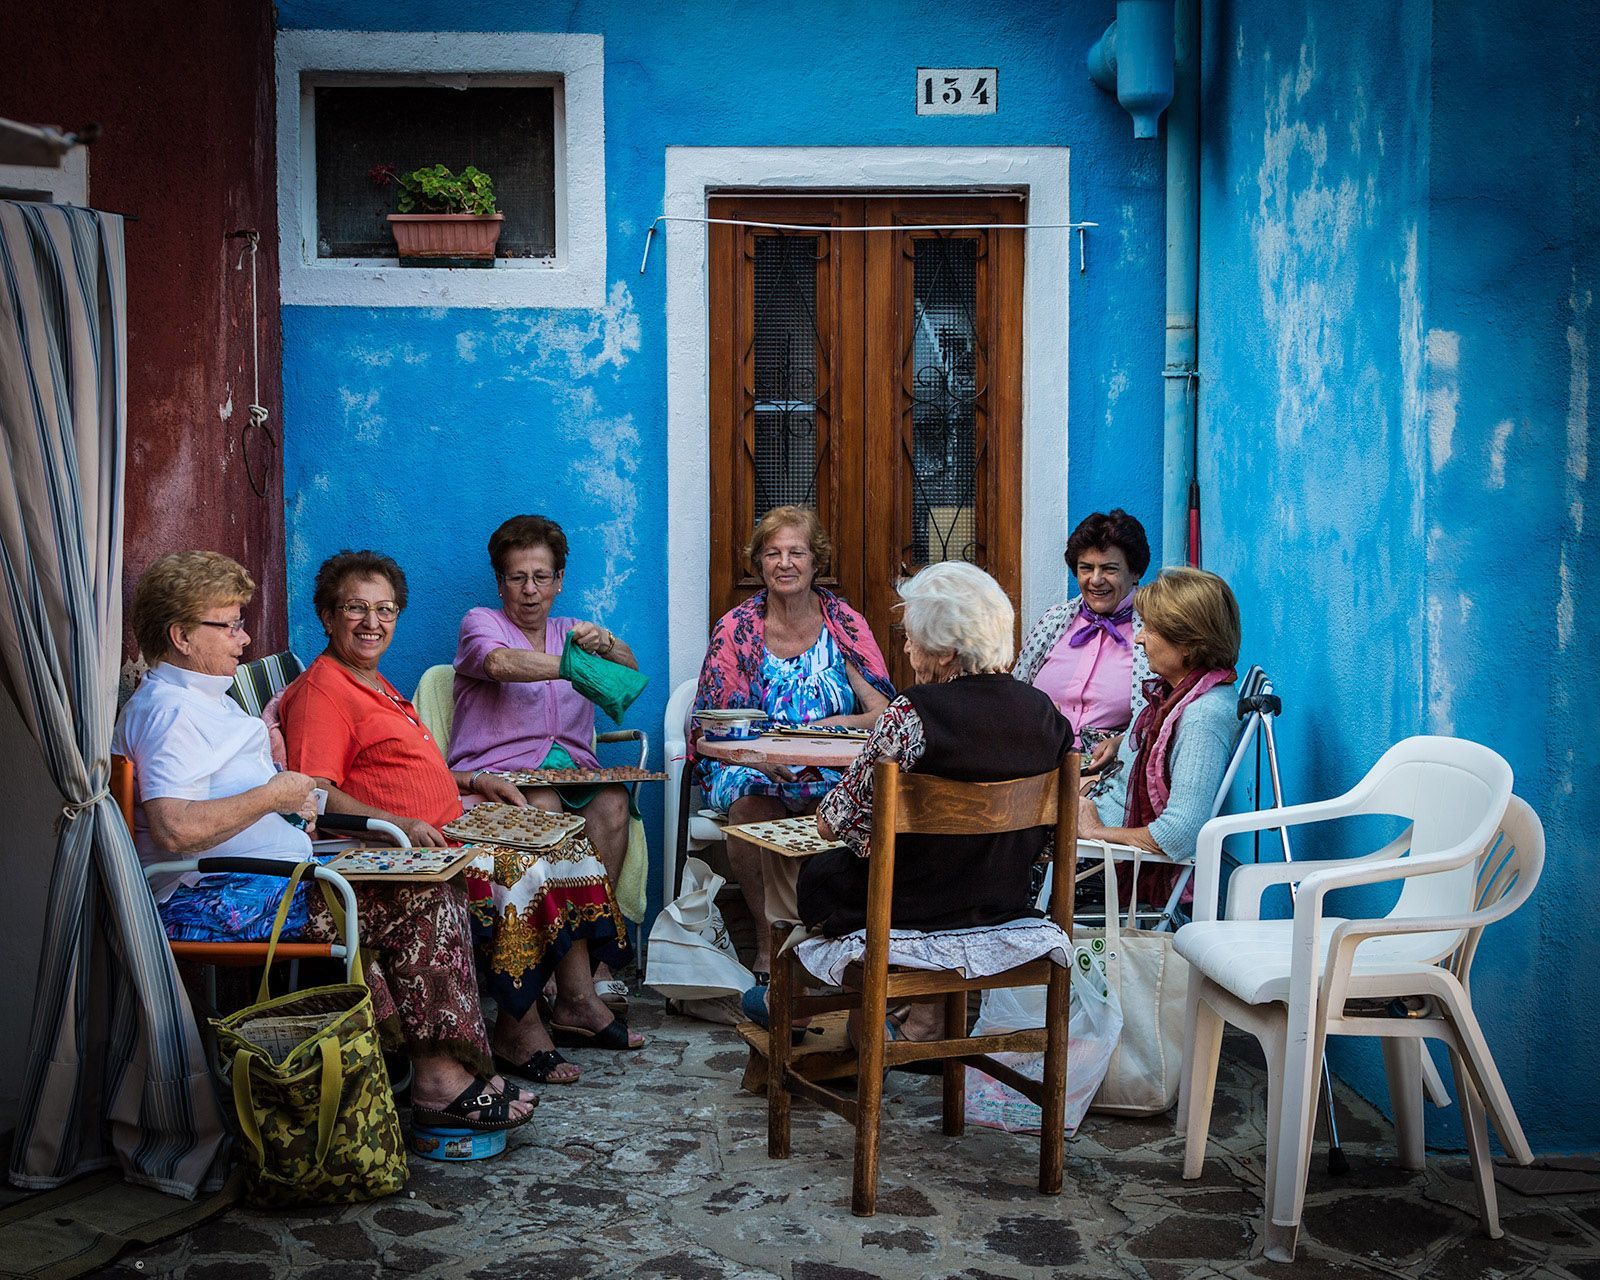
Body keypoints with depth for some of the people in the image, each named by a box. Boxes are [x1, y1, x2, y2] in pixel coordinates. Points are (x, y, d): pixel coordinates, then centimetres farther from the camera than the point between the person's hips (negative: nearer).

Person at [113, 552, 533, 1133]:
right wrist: (274, 794, -16)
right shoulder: (169, 708, -12)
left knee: (432, 885, -2)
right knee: (420, 898, -18)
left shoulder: (205, 699, 23)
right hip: (219, 902, -11)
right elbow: (175, 828, -26)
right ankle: (441, 1079, -12)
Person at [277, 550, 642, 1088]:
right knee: (519, 872, -27)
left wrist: (472, 779, 17)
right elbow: (314, 794, -22)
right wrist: (399, 825, -31)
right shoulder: (320, 691, -12)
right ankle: (518, 1030, -15)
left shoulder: (372, 682, 21)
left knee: (568, 847, 3)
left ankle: (577, 1002, 6)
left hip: (450, 828, 11)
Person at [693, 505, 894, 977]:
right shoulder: (736, 629, 2)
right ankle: (768, 939, -18)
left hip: (835, 770, 0)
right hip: (753, 766, 0)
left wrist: (830, 727, -23)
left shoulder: (845, 624, 4)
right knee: (750, 802, -34)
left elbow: (883, 713, -3)